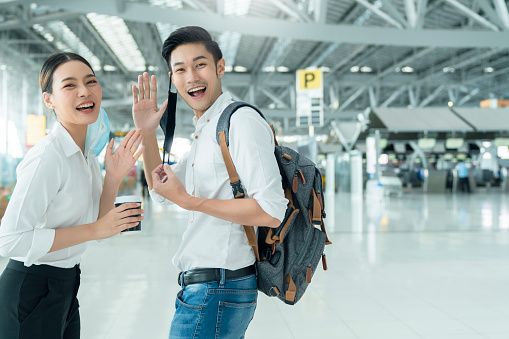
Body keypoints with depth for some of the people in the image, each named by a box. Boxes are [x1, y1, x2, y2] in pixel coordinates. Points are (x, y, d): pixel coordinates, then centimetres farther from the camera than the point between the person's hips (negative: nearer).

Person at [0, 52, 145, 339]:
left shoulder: (88, 152, 5)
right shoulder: (47, 157, -22)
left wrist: (114, 178, -5)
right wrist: (95, 229, -23)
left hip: (65, 288, 8)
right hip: (31, 291, -8)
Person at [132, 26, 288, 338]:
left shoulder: (241, 122, -15)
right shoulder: (205, 130, 17)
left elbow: (271, 212, -24)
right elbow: (161, 192, 23)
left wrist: (188, 201, -20)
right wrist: (147, 133, 9)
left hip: (218, 291, -10)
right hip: (203, 286, 10)